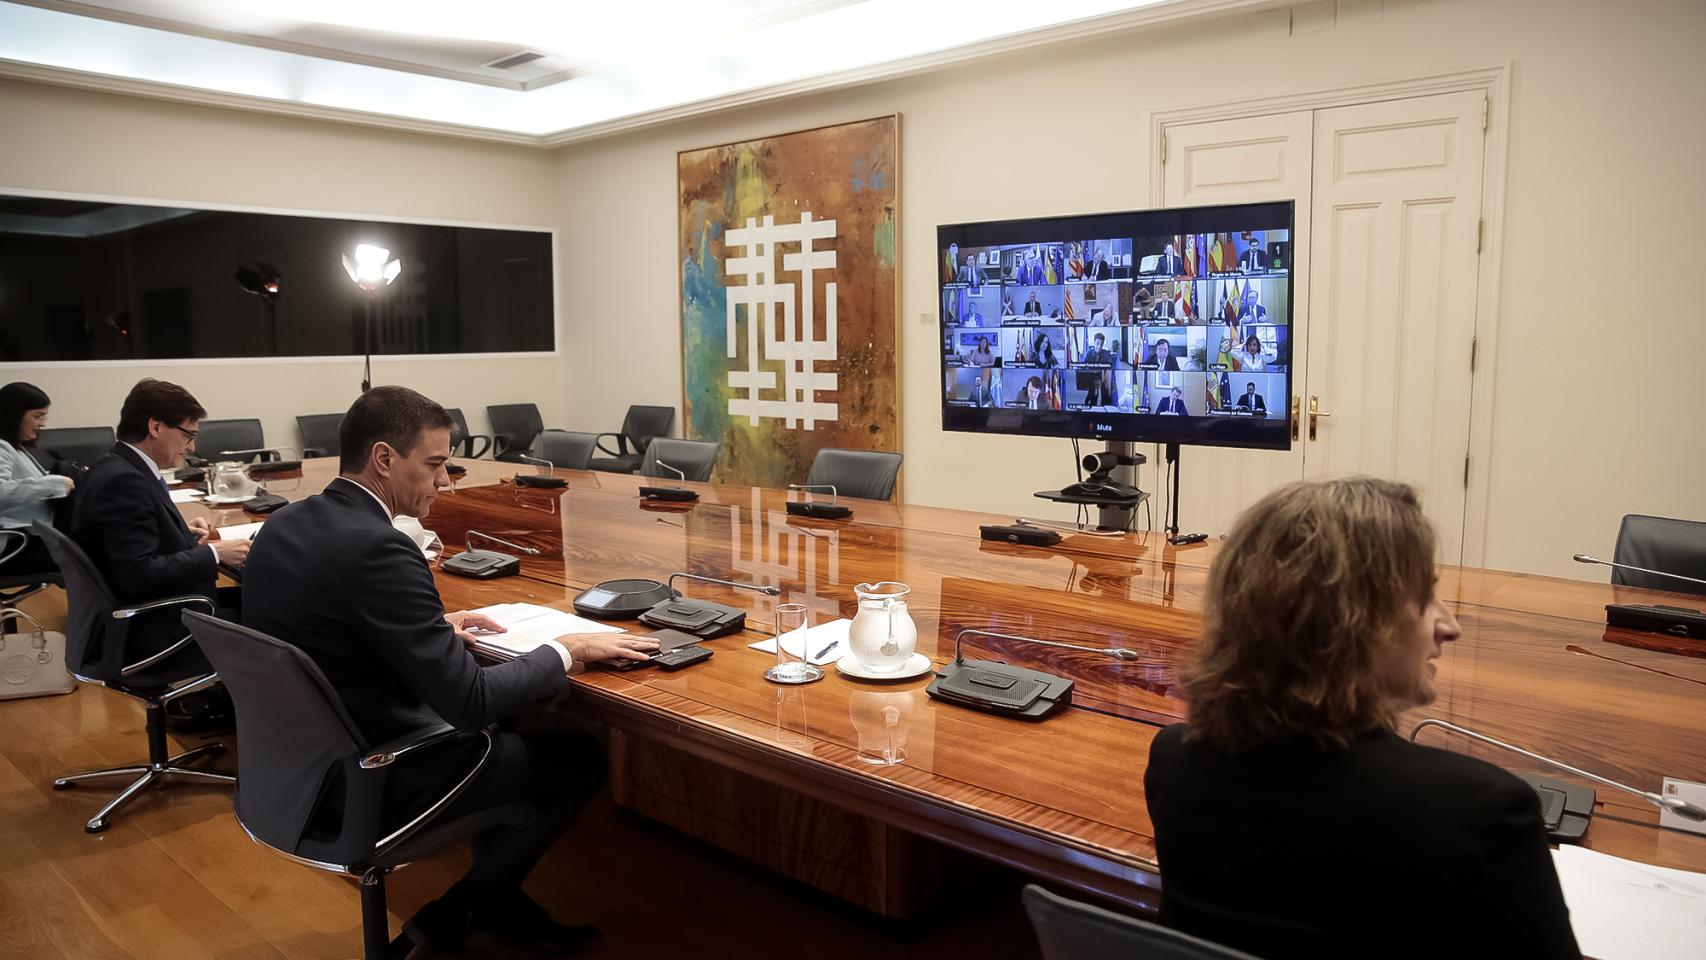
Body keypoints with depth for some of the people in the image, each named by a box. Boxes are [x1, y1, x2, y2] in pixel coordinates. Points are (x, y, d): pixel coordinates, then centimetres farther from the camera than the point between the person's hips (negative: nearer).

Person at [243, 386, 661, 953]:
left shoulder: (285, 525, 0)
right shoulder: (376, 548, -28)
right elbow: (470, 702, -27)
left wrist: (435, 625, 8)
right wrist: (566, 650, -13)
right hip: (366, 788, -9)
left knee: (504, 726, 25)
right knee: (581, 758, 6)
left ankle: (496, 899, 29)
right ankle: (455, 916, 19)